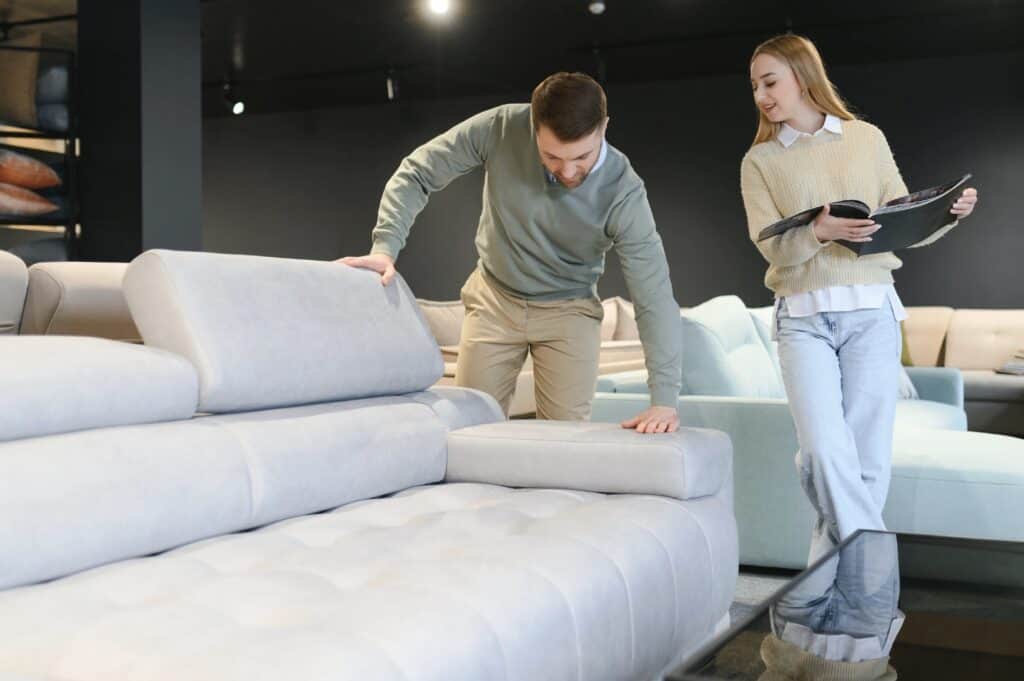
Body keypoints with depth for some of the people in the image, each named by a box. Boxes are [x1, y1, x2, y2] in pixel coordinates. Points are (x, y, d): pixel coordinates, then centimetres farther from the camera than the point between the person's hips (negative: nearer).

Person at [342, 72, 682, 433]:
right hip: (494, 299, 2)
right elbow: (416, 174, -12)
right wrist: (385, 247, -26)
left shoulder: (623, 193, -27)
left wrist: (664, 399, -29)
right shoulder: (501, 128, -24)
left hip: (567, 309, -1)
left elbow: (654, 297, -24)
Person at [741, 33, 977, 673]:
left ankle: (809, 606, 4)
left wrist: (949, 213, -7)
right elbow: (771, 245, -2)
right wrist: (819, 231, -21)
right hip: (803, 318, 0)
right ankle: (876, 597, -10)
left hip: (872, 311, 1)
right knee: (828, 453, -17)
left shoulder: (867, 138, 11)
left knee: (867, 463, -4)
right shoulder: (759, 161, 9)